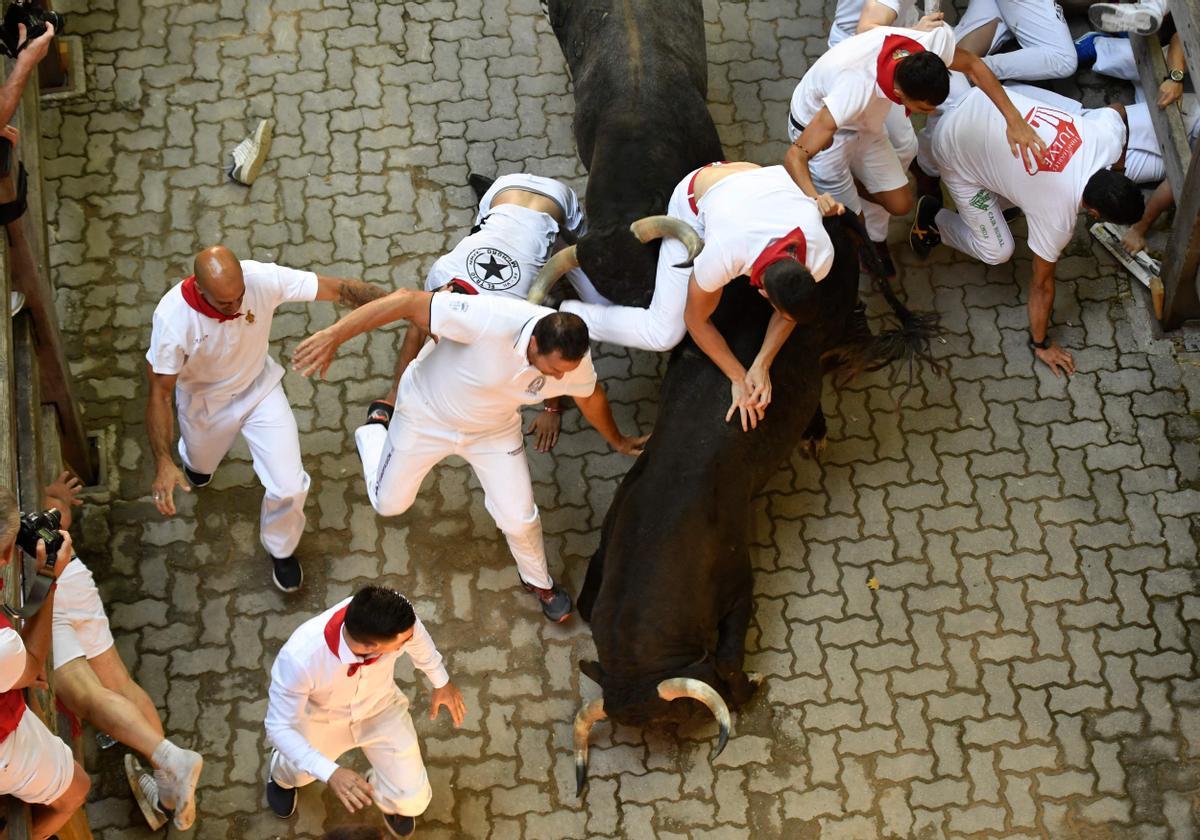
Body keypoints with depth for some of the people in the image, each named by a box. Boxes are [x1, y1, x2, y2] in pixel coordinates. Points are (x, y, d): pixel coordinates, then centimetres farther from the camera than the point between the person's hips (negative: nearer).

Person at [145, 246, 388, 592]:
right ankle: (195, 457, 71)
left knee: (289, 487, -2)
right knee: (200, 465, 30)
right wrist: (163, 463, -35)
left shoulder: (263, 278, -35)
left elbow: (339, 288, -30)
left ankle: (280, 549, 32)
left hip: (260, 389, 1)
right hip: (205, 403, -1)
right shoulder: (172, 317, -38)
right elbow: (159, 393, -27)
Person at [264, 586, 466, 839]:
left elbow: (417, 638, -9)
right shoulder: (299, 658, -45)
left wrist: (442, 681, 8)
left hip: (380, 709, 2)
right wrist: (330, 773, -42)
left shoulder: (394, 615, -36)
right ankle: (281, 773, 59)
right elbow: (279, 727, -30)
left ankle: (383, 793, 36)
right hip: (321, 719, -2)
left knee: (412, 802, -1)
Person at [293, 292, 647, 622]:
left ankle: (538, 581, 35)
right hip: (427, 415, -3)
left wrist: (617, 440, 15)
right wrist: (333, 336, -46)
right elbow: (408, 301, -43)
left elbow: (590, 395, -2)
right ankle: (373, 433, 47)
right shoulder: (492, 320, -45)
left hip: (494, 429, 3)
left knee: (519, 519, 1)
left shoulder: (574, 359, -27)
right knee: (389, 503, 15)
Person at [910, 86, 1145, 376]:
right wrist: (1041, 344, 0)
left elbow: (1118, 109, 9)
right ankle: (933, 218, 18)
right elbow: (1042, 284, -13)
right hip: (956, 152, -6)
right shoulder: (1057, 216, -27)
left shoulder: (1109, 135, -17)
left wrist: (1118, 173, 16)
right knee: (996, 252, -2)